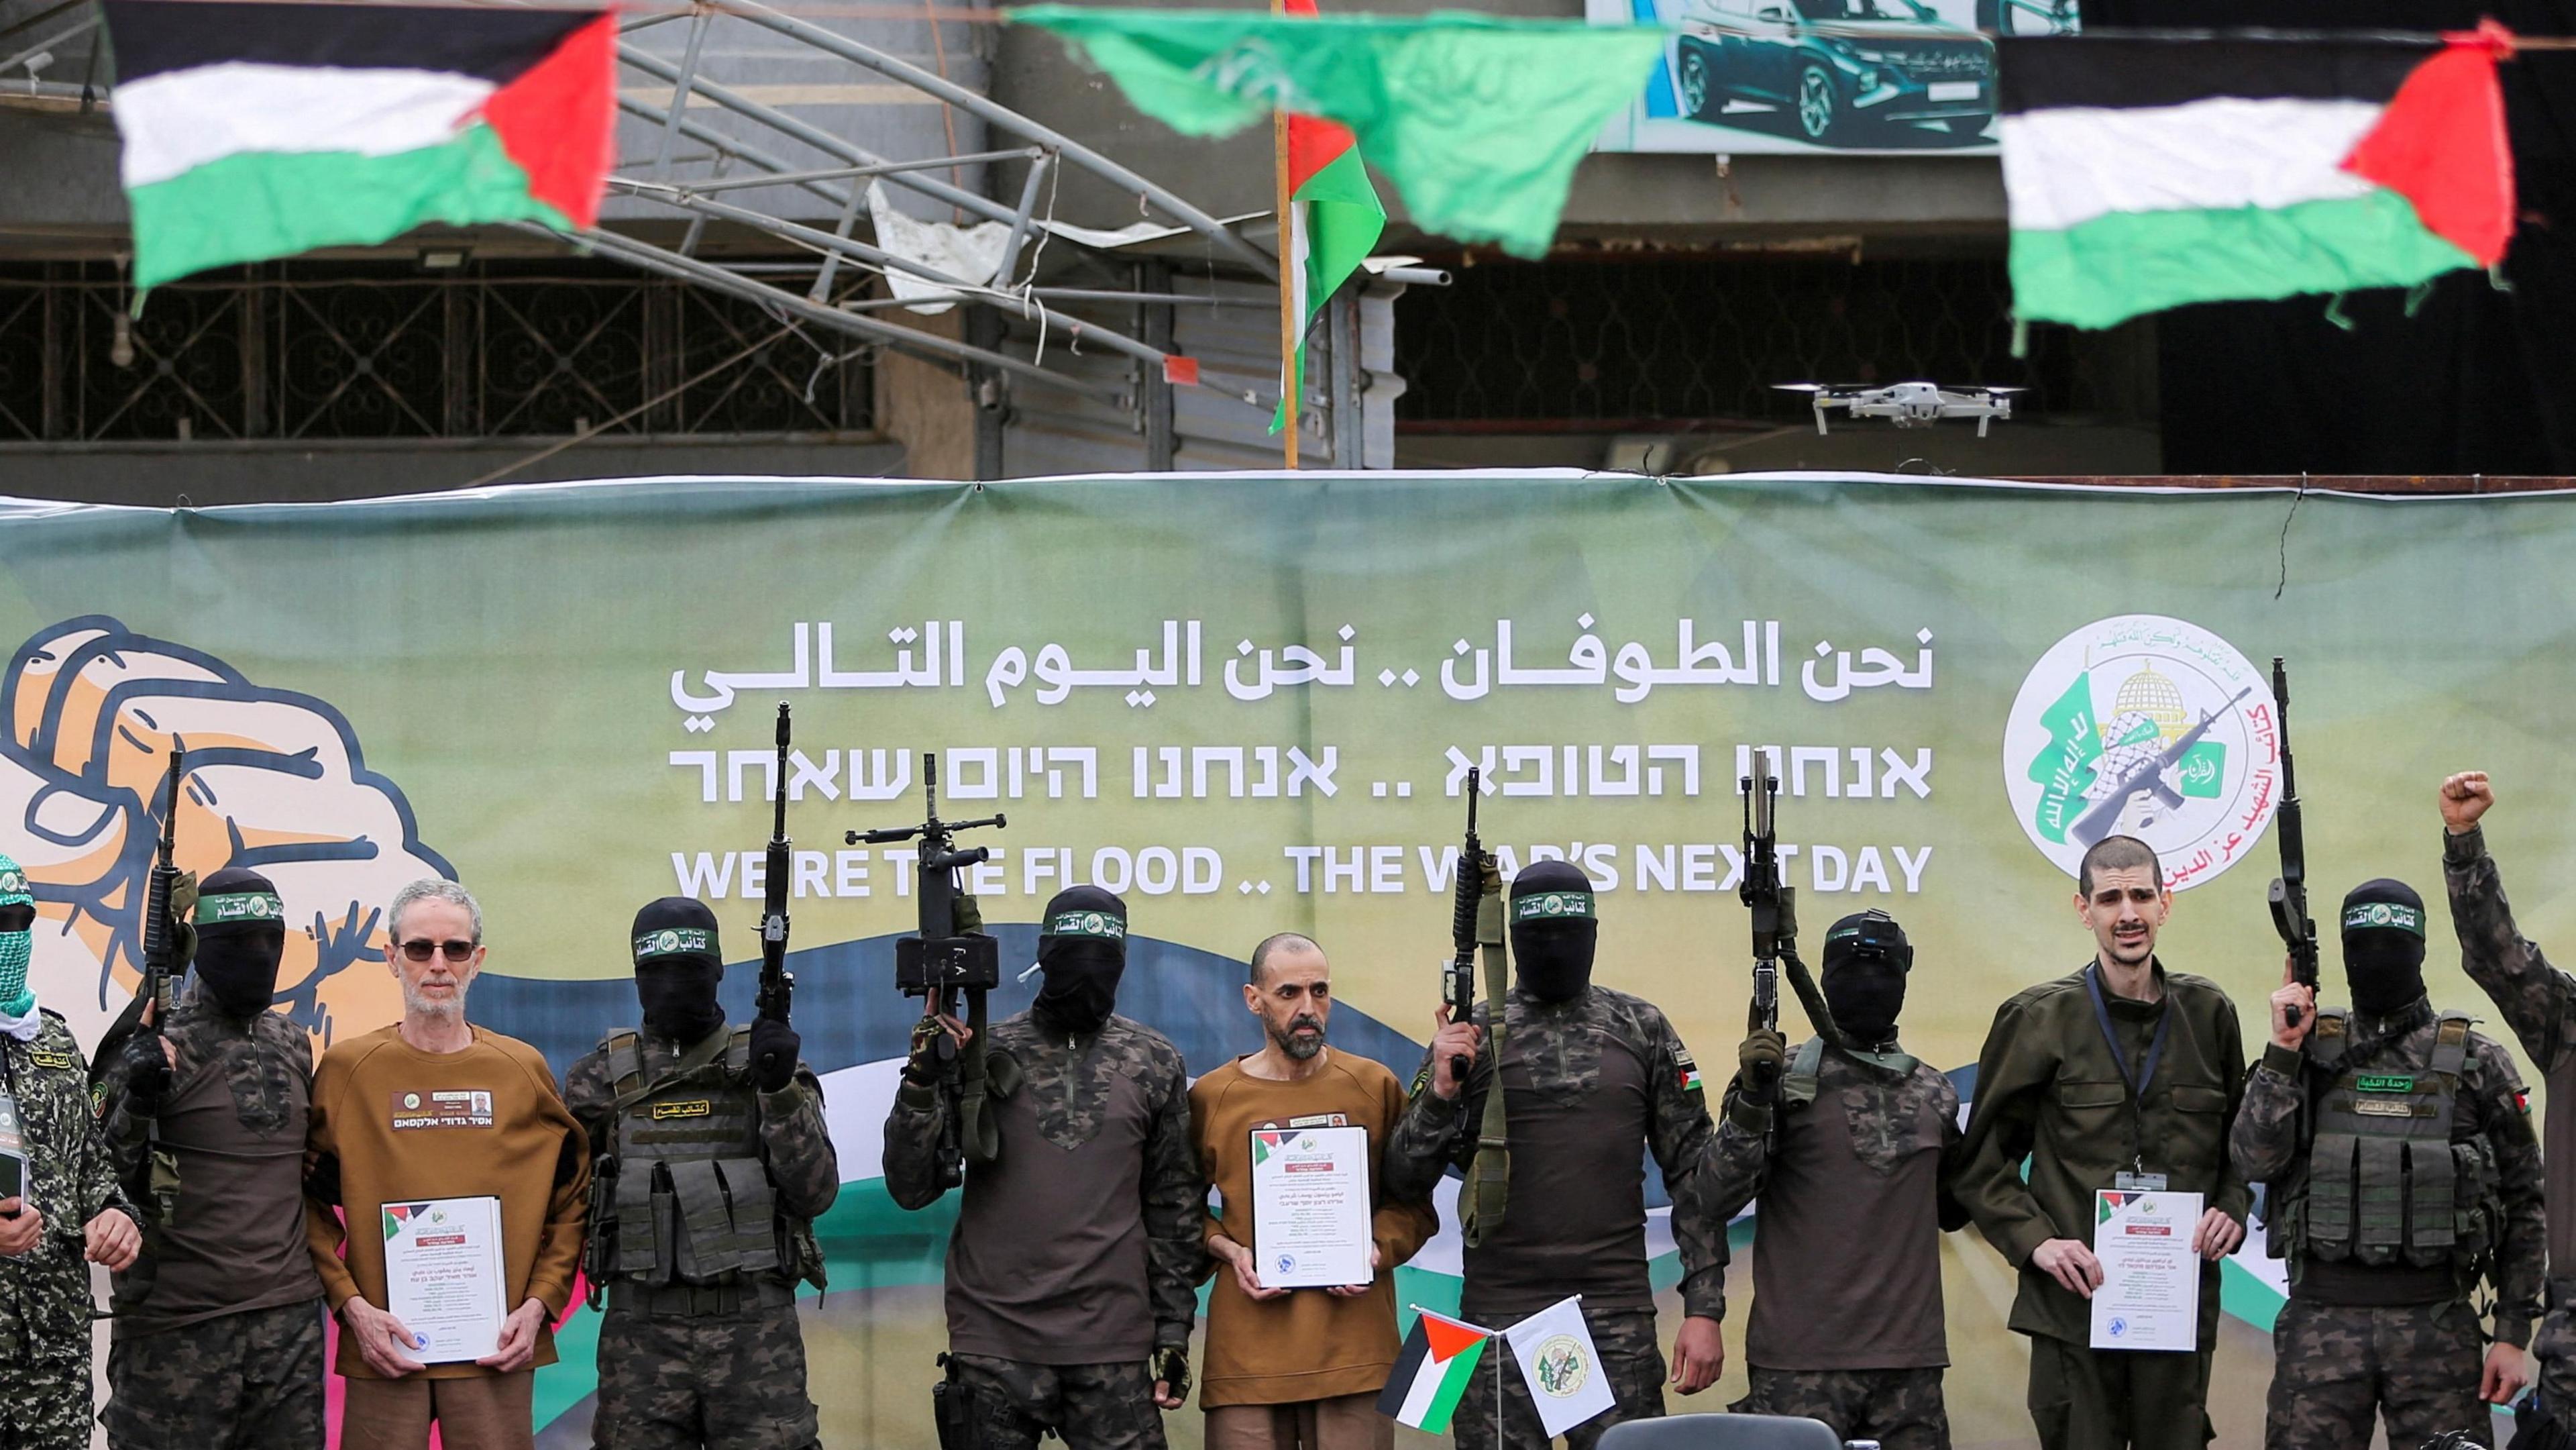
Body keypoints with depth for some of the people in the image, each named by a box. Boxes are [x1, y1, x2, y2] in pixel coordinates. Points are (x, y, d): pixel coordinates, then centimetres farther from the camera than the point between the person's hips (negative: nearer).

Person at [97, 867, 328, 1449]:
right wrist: (138, 1104, -21)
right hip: (180, 1329, -5)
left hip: (291, 1316, 5)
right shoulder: (156, 1046, -5)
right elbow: (102, 1180, -7)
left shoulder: (294, 1045, 14)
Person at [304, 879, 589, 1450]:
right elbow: (310, 1203, 3)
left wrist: (540, 1302, -2)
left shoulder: (524, 1070, 6)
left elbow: (571, 1201, 10)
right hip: (385, 1347, -1)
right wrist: (351, 1305, -8)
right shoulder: (348, 1068, 3)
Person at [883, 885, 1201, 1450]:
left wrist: (1173, 1330, 7)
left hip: (1113, 1344, 0)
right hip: (995, 1342, 0)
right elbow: (912, 1189, 1)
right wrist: (922, 1085, -12)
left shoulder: (1154, 1063, 7)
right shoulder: (982, 1053, 4)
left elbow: (1176, 1207, 11)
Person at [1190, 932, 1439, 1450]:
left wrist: (1379, 1249, -6)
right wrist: (1228, 1250, -4)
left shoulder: (1375, 1087, 7)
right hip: (1247, 1347, 0)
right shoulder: (1211, 1098, 5)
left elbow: (1413, 1205, 13)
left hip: (1353, 1344, 0)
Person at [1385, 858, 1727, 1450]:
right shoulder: (1470, 1034, 5)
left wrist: (1704, 1310, -1)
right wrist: (1441, 1091, -15)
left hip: (1618, 1318, 0)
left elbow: (1693, 1171, 6)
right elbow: (1405, 1182, 3)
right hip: (1499, 1316, 0)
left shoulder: (1642, 1030, 6)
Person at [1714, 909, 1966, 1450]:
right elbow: (1718, 1201, -6)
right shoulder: (1785, 1078, 1)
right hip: (1802, 1364, -4)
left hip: (1909, 1363, 4)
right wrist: (1753, 1098, -17)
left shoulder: (1935, 1095, 13)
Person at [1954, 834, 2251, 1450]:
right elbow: (1982, 1162, 4)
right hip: (2074, 1302, -2)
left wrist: (2232, 1210, 0)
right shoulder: (2040, 1019, 1)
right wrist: (2033, 1240, -9)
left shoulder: (2208, 1014, 9)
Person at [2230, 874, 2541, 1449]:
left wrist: (2513, 1334, 0)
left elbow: (2522, 1206, 6)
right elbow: (2255, 1160, -4)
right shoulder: (2311, 1050, 7)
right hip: (2322, 1319, 1)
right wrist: (2283, 1051, -9)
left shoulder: (2476, 1062, 4)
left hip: (2437, 1320, -1)